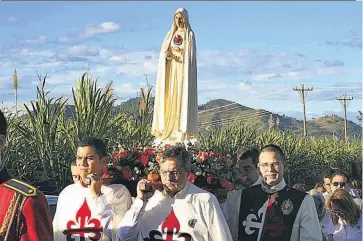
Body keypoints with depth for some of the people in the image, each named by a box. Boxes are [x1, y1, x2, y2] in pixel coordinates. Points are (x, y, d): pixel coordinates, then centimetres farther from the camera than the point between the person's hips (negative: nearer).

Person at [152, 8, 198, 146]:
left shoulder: (190, 35, 3)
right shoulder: (170, 34, 15)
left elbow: (191, 54, -4)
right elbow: (163, 51, 10)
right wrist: (167, 55, -13)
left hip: (183, 70, -4)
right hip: (171, 70, 4)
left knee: (183, 98, -9)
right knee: (169, 98, -2)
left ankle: (183, 132, -12)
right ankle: (167, 130, -3)